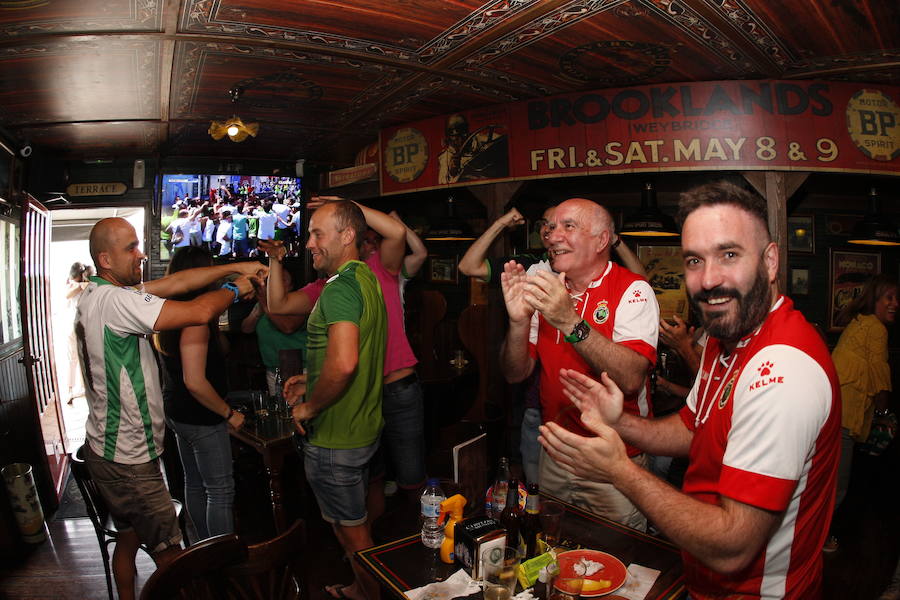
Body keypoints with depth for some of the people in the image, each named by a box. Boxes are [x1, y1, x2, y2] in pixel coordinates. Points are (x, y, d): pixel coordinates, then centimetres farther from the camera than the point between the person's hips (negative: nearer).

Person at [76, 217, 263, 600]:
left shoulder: (96, 295, 7)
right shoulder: (114, 300, -25)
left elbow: (176, 282, 4)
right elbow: (199, 312, -30)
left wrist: (236, 267, 0)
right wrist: (234, 290, -10)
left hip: (108, 448, 10)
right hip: (128, 458, -10)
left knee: (128, 539, 25)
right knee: (169, 555, 3)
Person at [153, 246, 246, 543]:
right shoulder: (195, 320, -24)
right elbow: (195, 382, -28)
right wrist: (229, 413, -16)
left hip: (176, 410, 10)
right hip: (201, 418, -10)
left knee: (195, 484, 21)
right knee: (220, 490, 2)